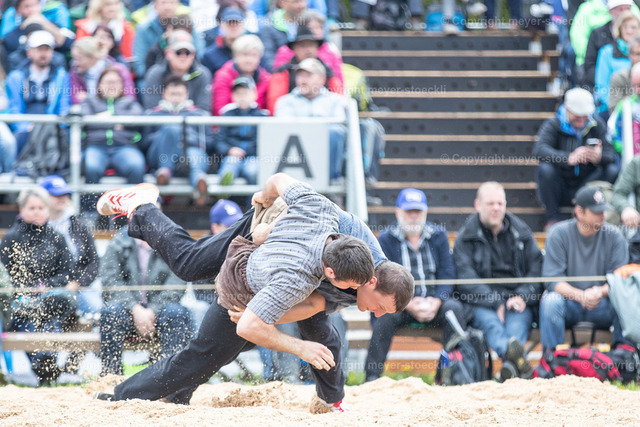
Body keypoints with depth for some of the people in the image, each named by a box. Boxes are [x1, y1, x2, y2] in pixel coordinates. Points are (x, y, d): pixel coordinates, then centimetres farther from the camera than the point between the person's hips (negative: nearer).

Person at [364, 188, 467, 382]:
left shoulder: (439, 235, 11)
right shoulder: (385, 239, 3)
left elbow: (447, 273, 4)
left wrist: (436, 301, -16)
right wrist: (408, 304, -22)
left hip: (435, 302, 2)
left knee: (454, 308, -29)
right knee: (386, 314, -34)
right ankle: (372, 376, -31)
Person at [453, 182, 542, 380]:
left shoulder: (521, 233, 17)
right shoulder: (465, 238, 9)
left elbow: (536, 269, 11)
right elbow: (467, 280, -3)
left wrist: (523, 298, -10)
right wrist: (496, 303, -17)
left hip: (517, 299, 2)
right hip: (482, 302, -2)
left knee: (518, 319, -33)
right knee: (489, 320, -36)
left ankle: (510, 361, -60)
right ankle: (510, 352, -66)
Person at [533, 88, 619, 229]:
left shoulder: (597, 125, 3)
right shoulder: (553, 125, -6)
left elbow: (611, 155, -9)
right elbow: (539, 149, -26)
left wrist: (599, 157, -36)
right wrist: (569, 158, -43)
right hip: (559, 190, -2)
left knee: (613, 170, -19)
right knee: (545, 168, -30)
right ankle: (553, 218, -16)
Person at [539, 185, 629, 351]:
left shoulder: (613, 236, 3)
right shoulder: (559, 234, -3)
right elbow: (552, 280, -10)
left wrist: (601, 292, -27)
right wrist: (580, 296, -28)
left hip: (603, 304, 1)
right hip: (569, 303, -1)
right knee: (550, 301, -33)